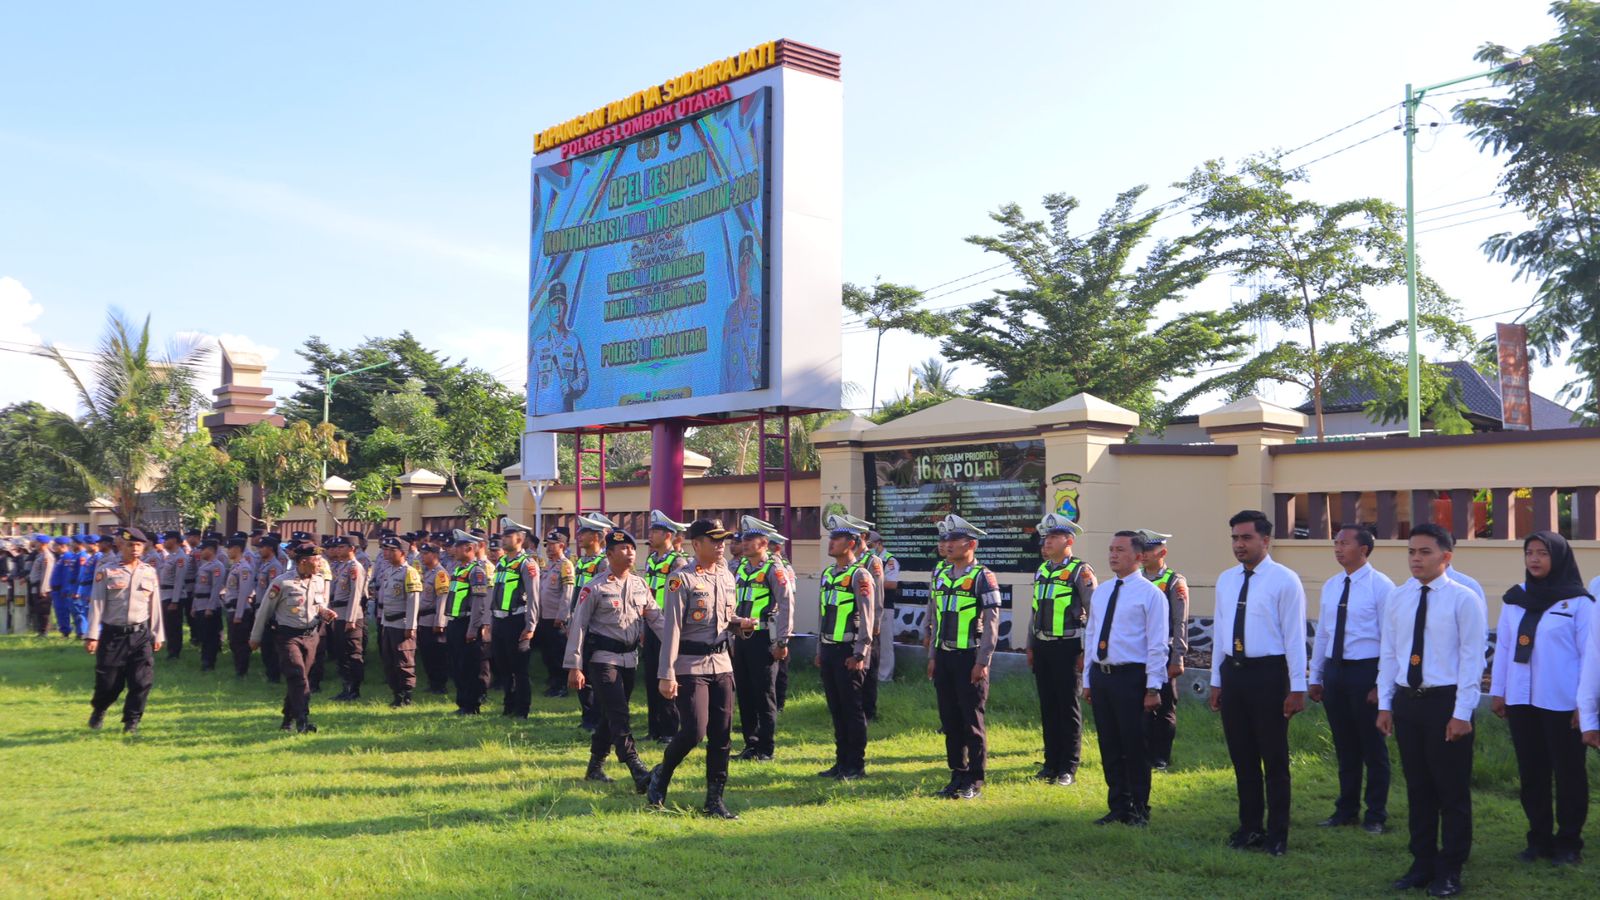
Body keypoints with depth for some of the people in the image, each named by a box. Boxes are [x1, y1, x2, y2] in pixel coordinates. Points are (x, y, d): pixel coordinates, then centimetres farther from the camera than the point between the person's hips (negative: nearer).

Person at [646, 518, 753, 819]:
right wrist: (666, 675, -18)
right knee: (693, 732, -11)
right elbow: (672, 628, -14)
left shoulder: (727, 576, 10)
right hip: (691, 666, -6)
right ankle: (661, 775, 17)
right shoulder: (682, 579, -10)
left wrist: (740, 624, -2)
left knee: (721, 736, 6)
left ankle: (715, 800, 16)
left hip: (721, 664, 7)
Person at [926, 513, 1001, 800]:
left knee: (972, 721, -1)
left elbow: (992, 623, -11)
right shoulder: (940, 577, 12)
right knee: (949, 720, 10)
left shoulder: (983, 578, -8)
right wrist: (932, 656, 14)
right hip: (944, 657, 6)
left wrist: (982, 662, -15)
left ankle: (975, 782, 8)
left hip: (970, 658, -6)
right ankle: (958, 775, 19)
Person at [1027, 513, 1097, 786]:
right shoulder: (1041, 571, 12)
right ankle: (1051, 762, 20)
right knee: (1047, 706, 11)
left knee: (1068, 707, 0)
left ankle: (1068, 768, 7)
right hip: (1042, 646, 6)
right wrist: (1031, 646, 15)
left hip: (1067, 647, -6)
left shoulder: (1081, 572, -8)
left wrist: (1086, 651, -13)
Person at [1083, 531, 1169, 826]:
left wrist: (1153, 688, -14)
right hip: (1100, 676, 6)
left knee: (1134, 747, 2)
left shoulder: (1150, 594, -7)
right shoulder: (1100, 592, 12)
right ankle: (1117, 807, 24)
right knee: (1109, 746, 12)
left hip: (1131, 677, -6)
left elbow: (1157, 644, -10)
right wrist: (1087, 680, 14)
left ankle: (1138, 810, 16)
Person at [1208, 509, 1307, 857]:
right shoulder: (1226, 580, 10)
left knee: (1274, 758, 3)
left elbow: (1295, 636, -9)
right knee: (1242, 756, 13)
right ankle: (1249, 827, 26)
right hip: (1232, 672, 6)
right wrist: (1216, 681, 14)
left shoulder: (1284, 580, -8)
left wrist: (1297, 687, -12)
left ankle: (1277, 835, 14)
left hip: (1268, 674, -6)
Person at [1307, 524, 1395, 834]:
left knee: (1372, 747, 5)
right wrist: (1315, 677, 13)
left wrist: (1382, 684, -14)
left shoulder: (1381, 586, -11)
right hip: (1334, 670, 6)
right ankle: (1346, 810, 26)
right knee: (1344, 745, 15)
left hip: (1365, 671, -6)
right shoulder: (1330, 586, 9)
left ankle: (1375, 815, 18)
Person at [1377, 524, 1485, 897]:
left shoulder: (1463, 599, -8)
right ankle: (1423, 864, 24)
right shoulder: (1398, 598, 7)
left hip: (1446, 702, -5)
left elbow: (1472, 659, -10)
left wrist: (1461, 713, -13)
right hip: (1406, 701, 5)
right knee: (1417, 787, 13)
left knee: (1452, 791, 5)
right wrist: (1385, 704, 7)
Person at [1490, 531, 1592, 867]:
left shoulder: (1579, 602, -5)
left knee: (1568, 772, 4)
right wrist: (1497, 691, 9)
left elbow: (1589, 653, -6)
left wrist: (1585, 702, -8)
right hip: (1521, 700, 5)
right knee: (1531, 772, 10)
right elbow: (1502, 646, 11)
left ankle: (1568, 842, 15)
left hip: (1561, 701, -4)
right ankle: (1539, 838, 20)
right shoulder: (1514, 598, 9)